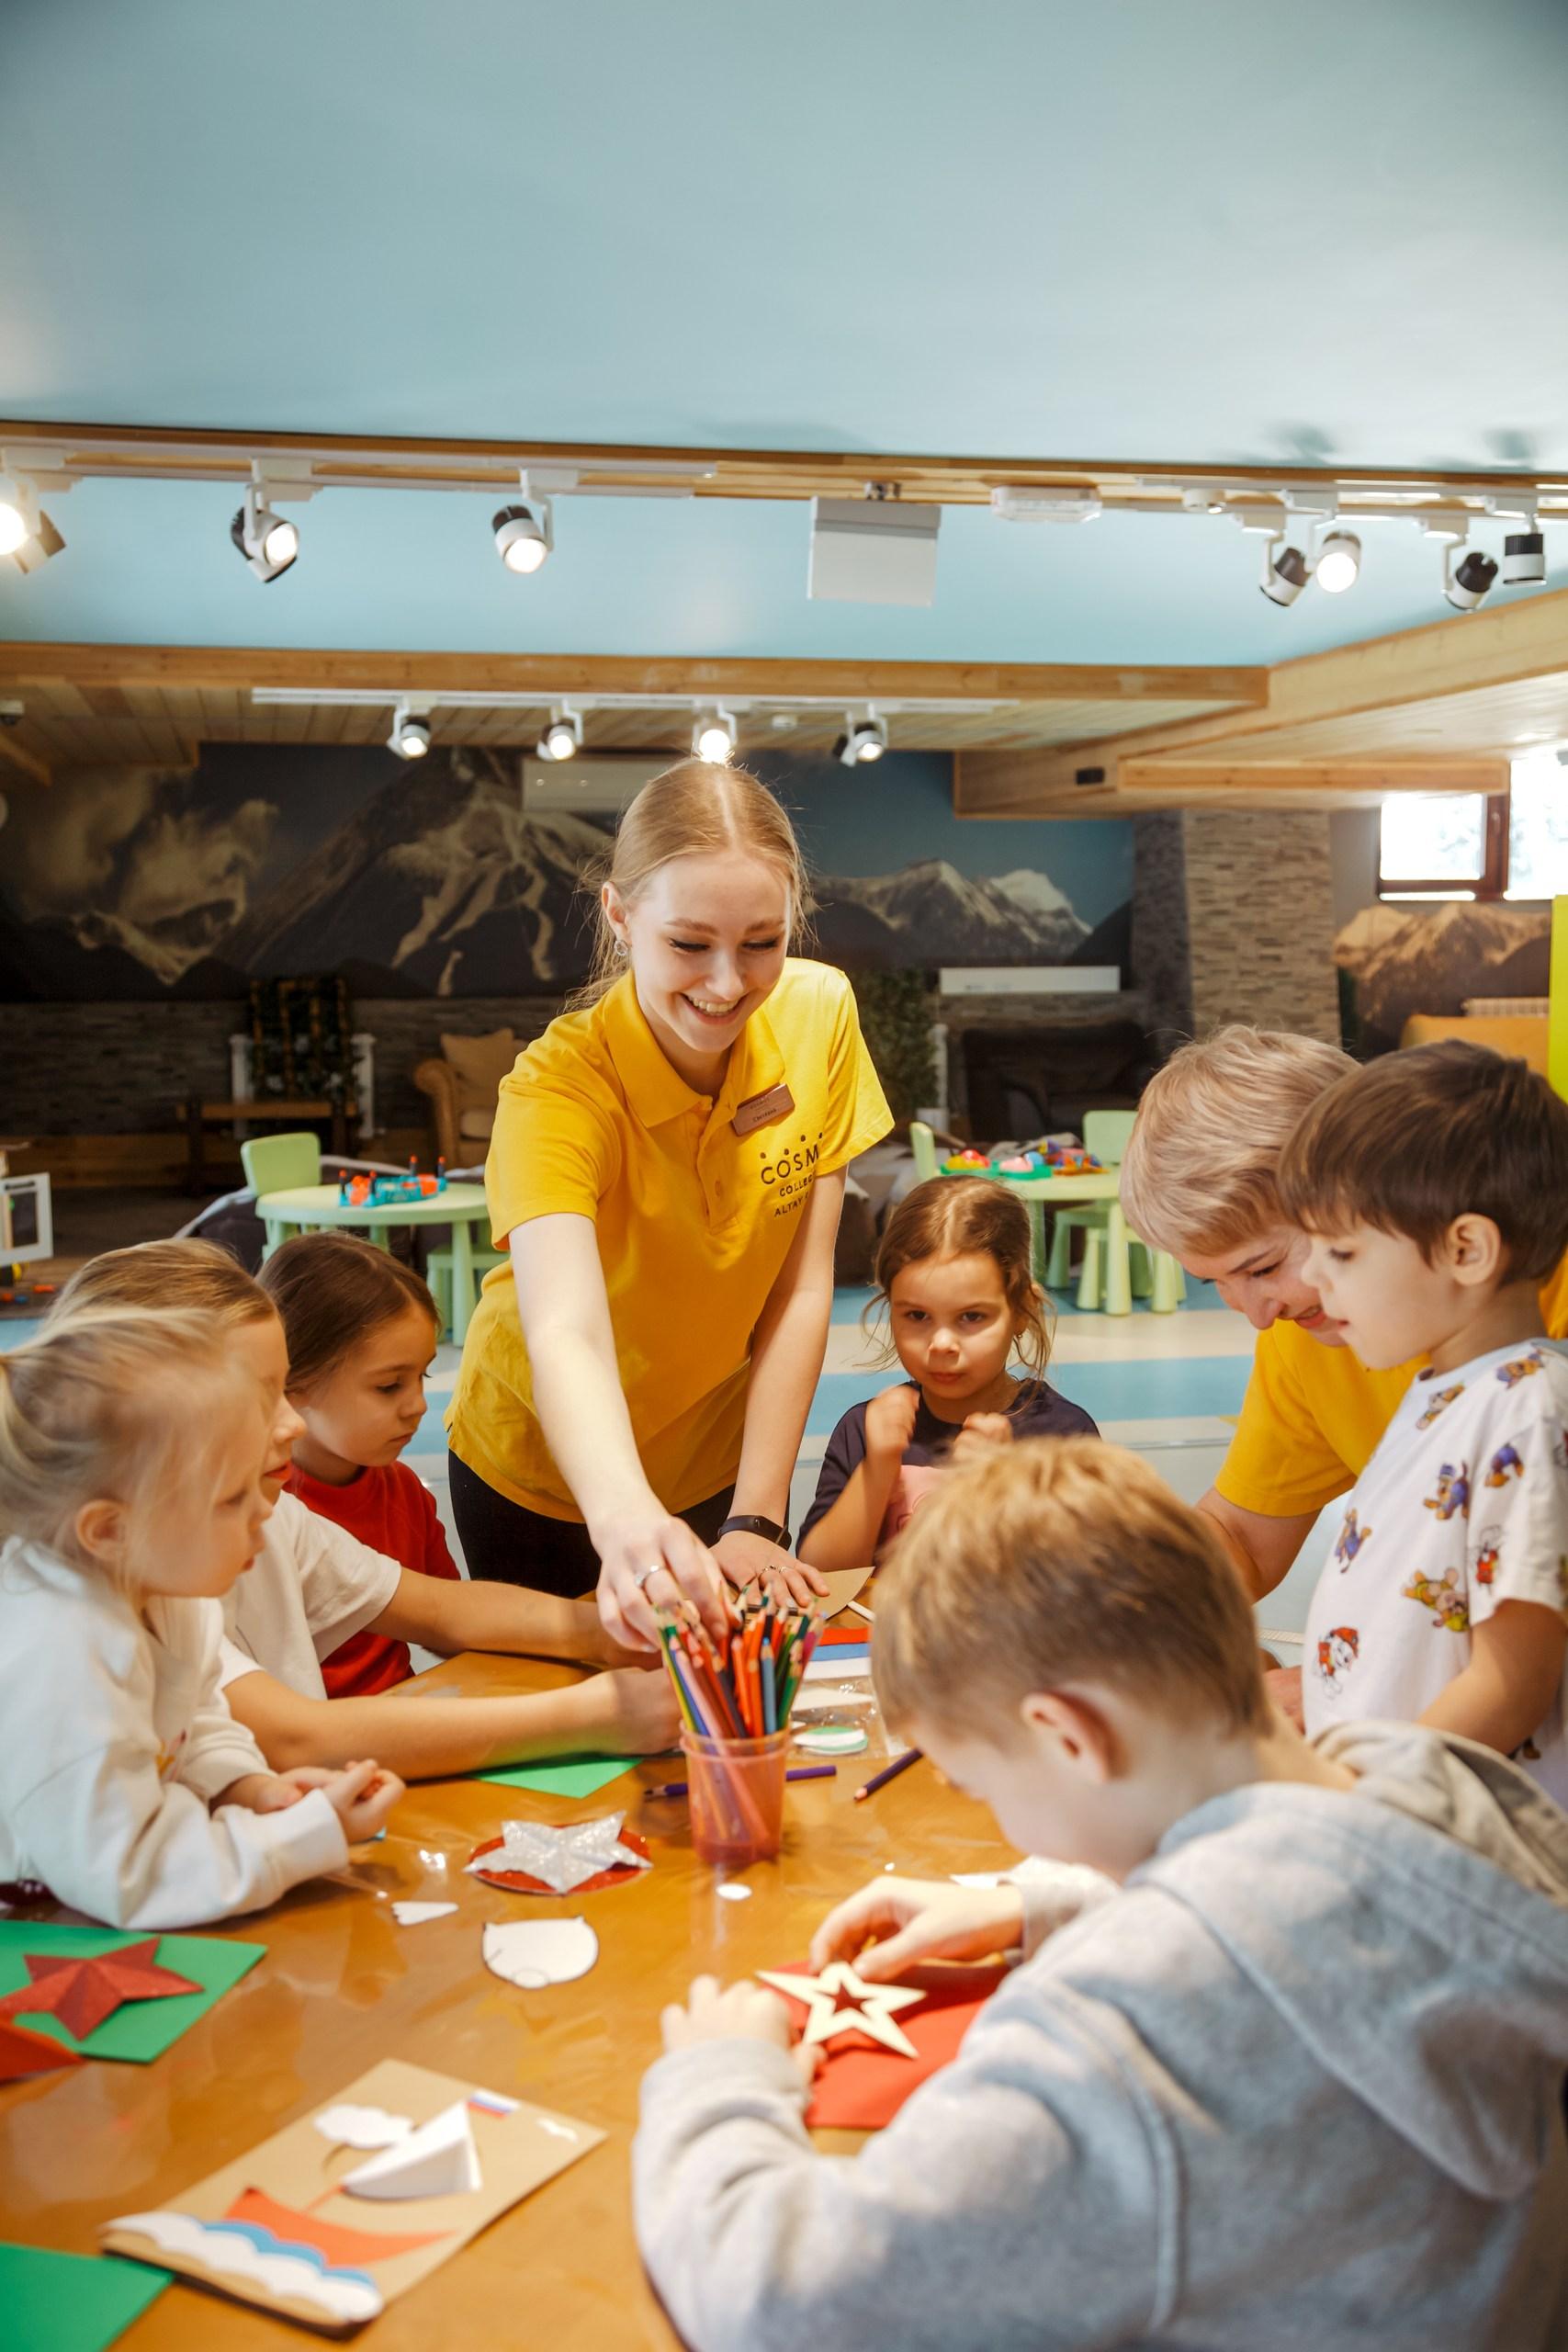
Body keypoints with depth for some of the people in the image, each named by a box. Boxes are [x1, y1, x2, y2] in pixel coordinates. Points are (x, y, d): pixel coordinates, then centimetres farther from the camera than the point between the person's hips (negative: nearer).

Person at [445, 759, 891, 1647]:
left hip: (723, 1462, 3)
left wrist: (754, 1522, -18)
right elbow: (565, 1333, -45)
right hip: (546, 1480, -3)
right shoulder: (557, 1090, -30)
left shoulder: (819, 1014, -18)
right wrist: (626, 1521, -63)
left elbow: (802, 1293, -15)